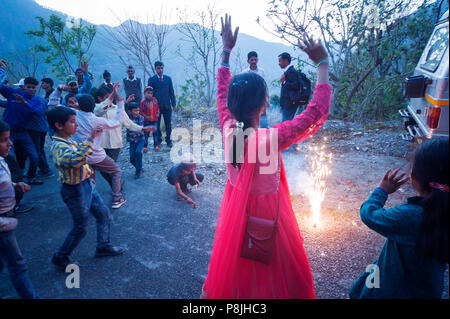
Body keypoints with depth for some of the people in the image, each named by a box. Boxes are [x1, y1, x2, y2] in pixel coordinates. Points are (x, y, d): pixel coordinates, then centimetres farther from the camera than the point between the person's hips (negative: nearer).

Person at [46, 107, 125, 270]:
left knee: (104, 214, 17)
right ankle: (61, 257, 27)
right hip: (75, 190, -9)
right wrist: (90, 139, -43)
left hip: (87, 185, 9)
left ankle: (103, 246, 35)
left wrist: (89, 178, 25)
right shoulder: (59, 146, -25)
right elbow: (76, 159, -46)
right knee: (80, 228, 5)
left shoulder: (69, 141, 6)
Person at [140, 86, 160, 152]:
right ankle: (145, 146, 14)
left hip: (155, 120, 2)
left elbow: (157, 107, 14)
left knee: (155, 132, 6)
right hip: (147, 120, -2)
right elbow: (141, 111, -4)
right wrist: (145, 116, -15)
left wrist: (158, 113, -1)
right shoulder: (143, 102, -8)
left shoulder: (155, 100, 1)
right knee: (146, 133, 5)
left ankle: (156, 145, 18)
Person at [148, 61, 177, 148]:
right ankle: (158, 140, 22)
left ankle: (168, 140, 19)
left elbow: (171, 92, 8)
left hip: (167, 106, 1)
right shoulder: (151, 79, 0)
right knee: (157, 124, 7)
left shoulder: (168, 78, 7)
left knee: (168, 124, 5)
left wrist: (174, 104, 4)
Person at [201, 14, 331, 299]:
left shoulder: (229, 130, -17)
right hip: (265, 214, -5)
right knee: (274, 273, 20)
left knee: (235, 265, 28)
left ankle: (233, 292, 51)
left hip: (236, 209, 6)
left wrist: (227, 51, 8)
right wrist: (323, 64, -19)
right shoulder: (270, 139, -32)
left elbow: (222, 93, 1)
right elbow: (317, 113, -26)